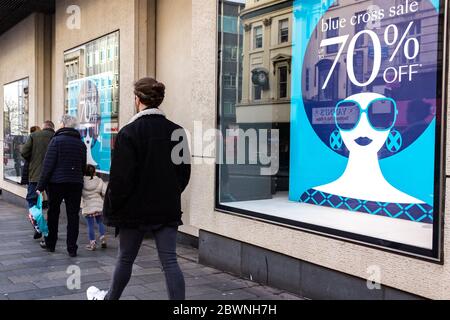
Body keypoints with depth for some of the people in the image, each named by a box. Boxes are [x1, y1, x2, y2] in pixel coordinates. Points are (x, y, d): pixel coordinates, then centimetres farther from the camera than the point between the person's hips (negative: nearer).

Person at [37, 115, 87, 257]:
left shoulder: (57, 140, -7)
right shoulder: (81, 143, 7)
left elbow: (48, 164, -11)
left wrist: (41, 185, -8)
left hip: (57, 182, -3)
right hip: (75, 183, 3)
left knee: (53, 213, 12)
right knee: (73, 215, 4)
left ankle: (50, 244, 22)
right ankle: (72, 248, 4)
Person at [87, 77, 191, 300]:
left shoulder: (130, 132, -13)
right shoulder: (177, 131, 2)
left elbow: (120, 177, -15)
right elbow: (184, 172, 8)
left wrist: (111, 208, -4)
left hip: (136, 209, -3)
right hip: (168, 208, 3)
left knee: (126, 259, 15)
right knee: (170, 261, 2)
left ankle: (111, 297, 38)